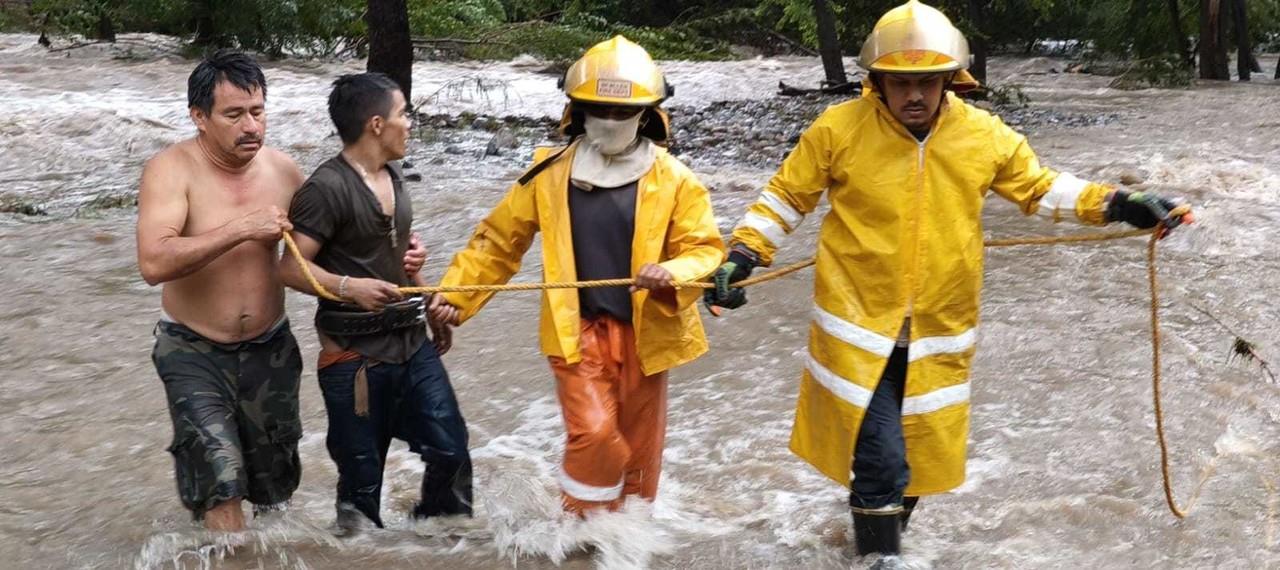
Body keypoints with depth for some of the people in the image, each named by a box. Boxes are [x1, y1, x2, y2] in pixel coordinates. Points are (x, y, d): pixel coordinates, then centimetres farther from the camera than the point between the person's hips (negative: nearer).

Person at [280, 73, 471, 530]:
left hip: (413, 343, 8)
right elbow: (291, 268, -18)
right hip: (356, 357, -7)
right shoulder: (327, 187, -16)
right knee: (362, 479, 3)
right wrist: (348, 287, -32)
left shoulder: (392, 175, 11)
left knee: (450, 450, 8)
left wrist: (433, 310, 23)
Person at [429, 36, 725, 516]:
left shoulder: (672, 179, -4)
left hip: (644, 331, 1)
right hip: (578, 330, -1)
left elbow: (704, 248, -5)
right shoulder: (550, 173, -2)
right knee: (594, 435, -16)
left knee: (638, 449, 13)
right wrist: (456, 293, -2)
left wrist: (673, 273, -27)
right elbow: (499, 240, 6)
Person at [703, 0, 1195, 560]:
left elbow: (1040, 188, 11)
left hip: (940, 332, 4)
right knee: (879, 459, -10)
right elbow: (785, 197, 1)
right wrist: (742, 254, -6)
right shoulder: (840, 129, -10)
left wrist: (1117, 205, 2)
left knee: (919, 455, 18)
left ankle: (879, 526, 45)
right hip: (859, 326, -3)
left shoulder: (985, 136, -3)